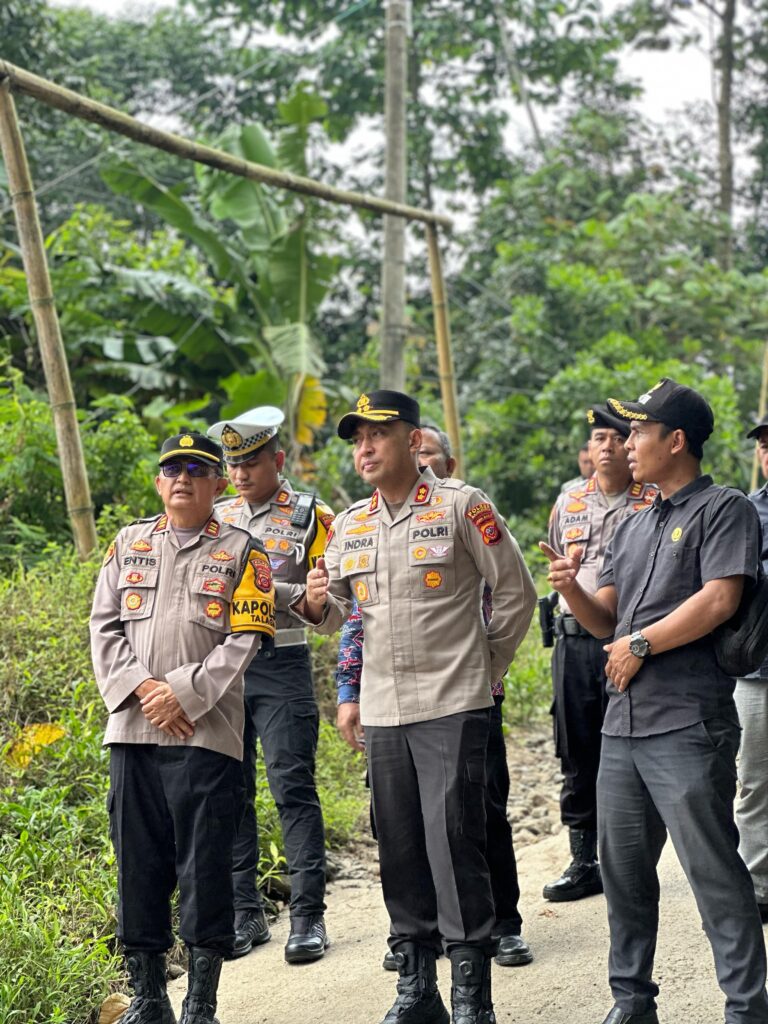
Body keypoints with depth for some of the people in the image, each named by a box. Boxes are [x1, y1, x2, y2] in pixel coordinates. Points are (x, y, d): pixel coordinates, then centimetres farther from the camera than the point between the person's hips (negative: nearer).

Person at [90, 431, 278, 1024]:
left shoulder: (241, 552, 6)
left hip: (206, 731, -3)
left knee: (205, 867, -2)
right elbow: (105, 626, 9)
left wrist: (184, 691, -12)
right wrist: (139, 687, -7)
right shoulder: (129, 545, 15)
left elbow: (245, 639, -3)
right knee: (138, 864, 7)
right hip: (133, 729, 3)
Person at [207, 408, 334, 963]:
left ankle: (308, 916, -1)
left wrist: (272, 592, -20)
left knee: (293, 788, -6)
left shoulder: (310, 516, 0)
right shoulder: (216, 518, 13)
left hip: (281, 663, -4)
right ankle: (246, 914, 13)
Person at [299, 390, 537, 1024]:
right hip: (382, 711, 6)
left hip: (452, 708, -5)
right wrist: (316, 603, -4)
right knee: (400, 851, 9)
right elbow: (337, 615, 18)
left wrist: (486, 668, 5)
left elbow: (516, 591, 1)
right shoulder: (350, 525, 13)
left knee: (454, 846, -8)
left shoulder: (461, 506, -4)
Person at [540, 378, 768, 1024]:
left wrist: (640, 643, -10)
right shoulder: (633, 528, 21)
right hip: (623, 725, 8)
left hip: (688, 727, -8)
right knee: (624, 872, 12)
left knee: (714, 871, -6)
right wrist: (572, 589, 0)